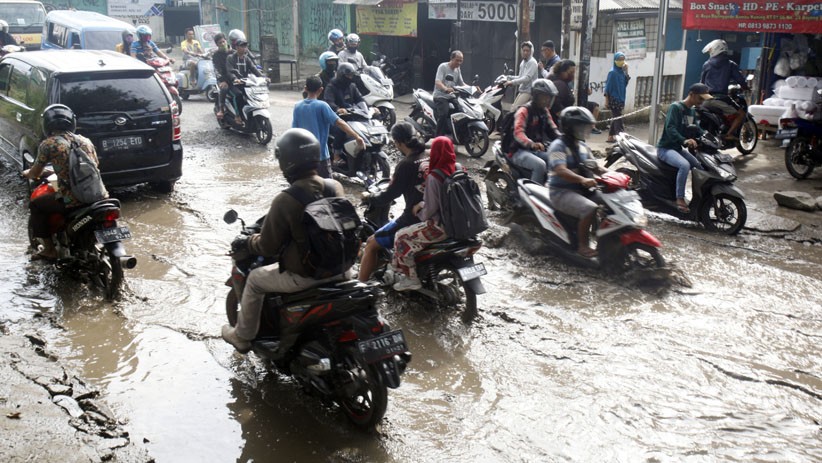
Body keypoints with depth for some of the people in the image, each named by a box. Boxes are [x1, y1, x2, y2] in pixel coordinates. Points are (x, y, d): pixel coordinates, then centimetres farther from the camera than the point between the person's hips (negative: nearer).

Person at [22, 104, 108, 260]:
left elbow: (35, 173, 8)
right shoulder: (86, 141, 12)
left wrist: (26, 173, 33)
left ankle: (49, 249, 18)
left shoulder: (48, 144, -1)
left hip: (71, 199, -5)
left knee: (35, 205, 19)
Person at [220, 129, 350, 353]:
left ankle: (242, 337, 33)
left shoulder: (286, 200, -22)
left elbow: (268, 245, -13)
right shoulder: (336, 187, -4)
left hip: (304, 274, -5)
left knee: (255, 280, 19)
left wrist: (245, 243, 9)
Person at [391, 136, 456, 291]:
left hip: (442, 226, -8)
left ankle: (411, 278, 7)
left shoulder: (434, 177, -21)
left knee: (401, 237, 5)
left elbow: (430, 211, -18)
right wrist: (424, 204, 15)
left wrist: (418, 210, 3)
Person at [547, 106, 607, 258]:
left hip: (580, 190, 9)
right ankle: (582, 246, -19)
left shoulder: (583, 146, 15)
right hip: (561, 192, -9)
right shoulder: (558, 146, -13)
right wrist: (583, 179, -42)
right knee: (590, 209, -31)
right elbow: (561, 171, -27)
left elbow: (594, 167, 17)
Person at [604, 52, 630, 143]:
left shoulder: (622, 72, 10)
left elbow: (625, 85, 9)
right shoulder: (612, 72, -11)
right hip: (614, 99, -8)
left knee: (616, 118, 12)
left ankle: (610, 137, 19)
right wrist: (607, 100, -15)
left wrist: (626, 73, 0)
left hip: (620, 99, 8)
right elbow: (607, 87, -12)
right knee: (618, 119, -12)